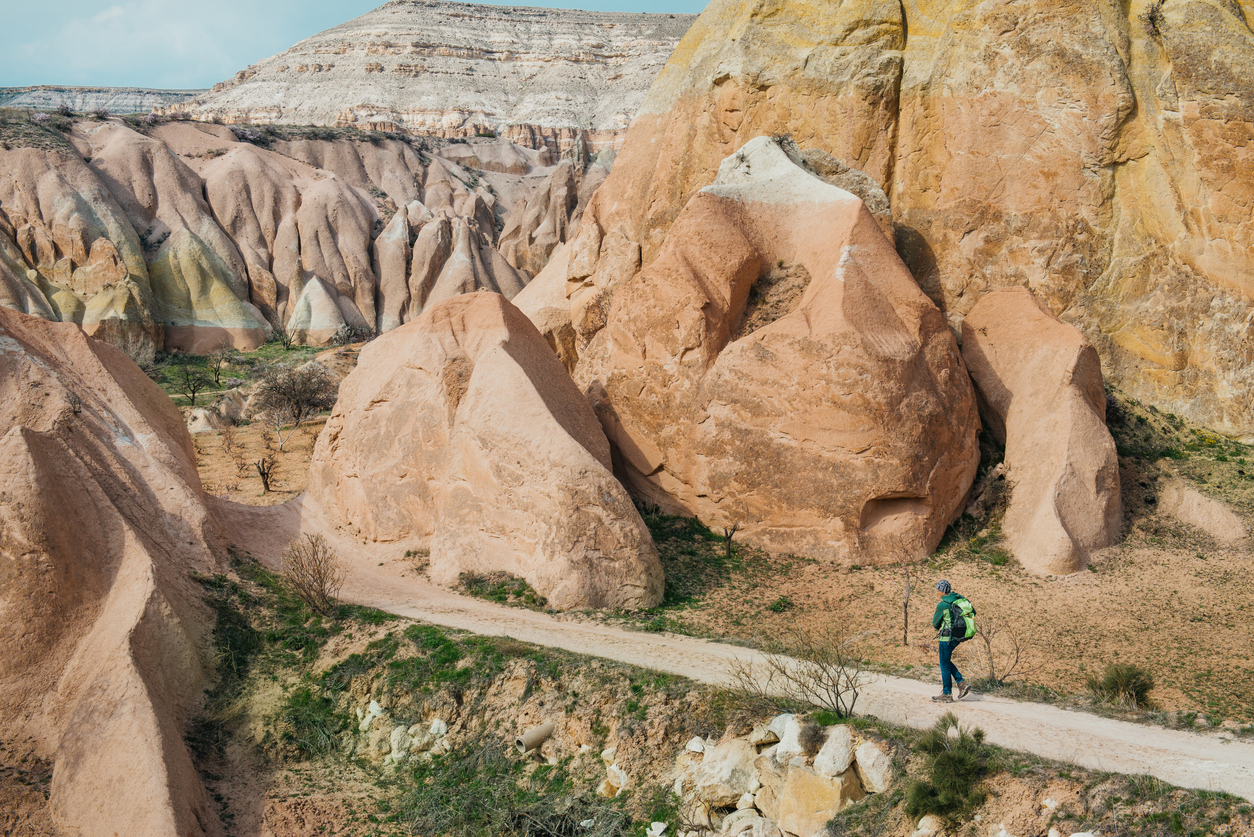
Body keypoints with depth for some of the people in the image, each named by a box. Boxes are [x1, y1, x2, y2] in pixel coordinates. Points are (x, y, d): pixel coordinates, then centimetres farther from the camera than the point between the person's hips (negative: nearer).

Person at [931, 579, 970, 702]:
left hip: (947, 637, -8)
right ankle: (961, 683, 13)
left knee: (944, 665, 4)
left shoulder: (942, 605, -17)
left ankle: (947, 694, 12)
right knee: (946, 661, 23)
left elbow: (935, 624, -10)